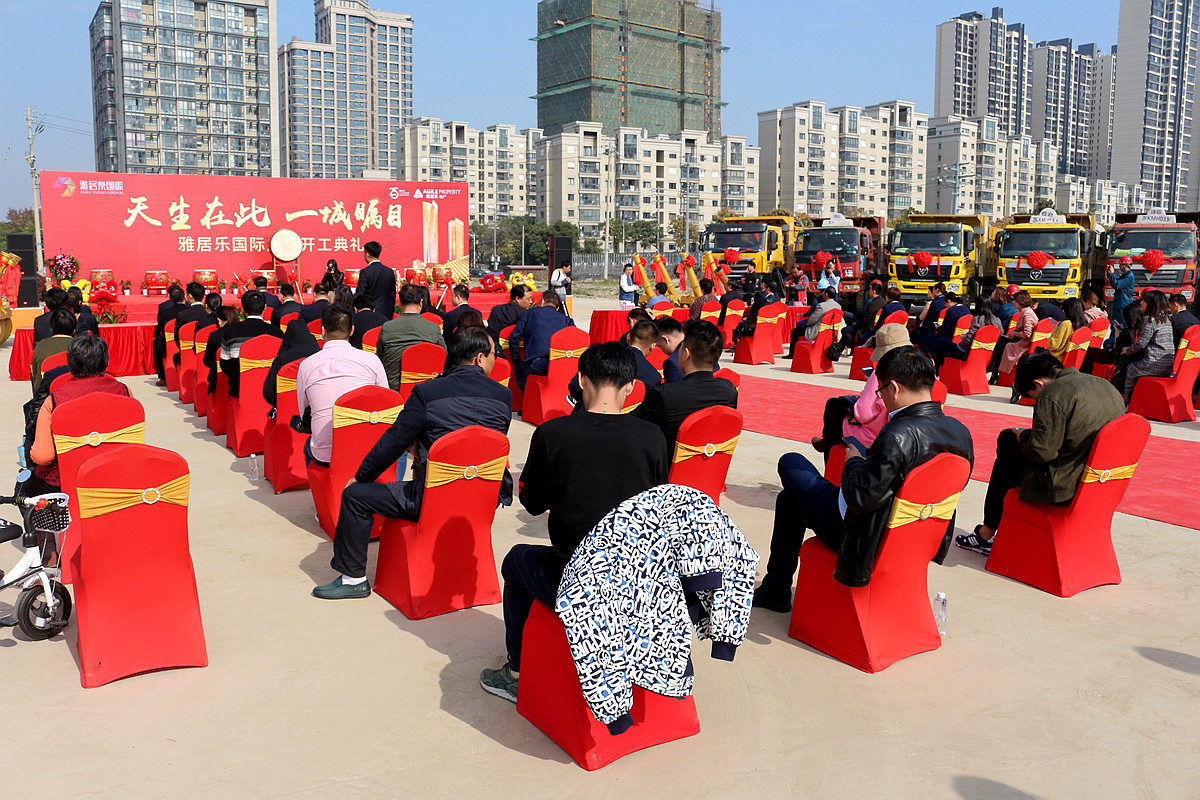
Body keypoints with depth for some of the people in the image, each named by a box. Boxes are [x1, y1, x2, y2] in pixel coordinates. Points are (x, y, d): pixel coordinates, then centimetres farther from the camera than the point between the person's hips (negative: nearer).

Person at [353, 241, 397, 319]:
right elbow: (393, 295, 10)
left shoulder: (365, 272, -10)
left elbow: (359, 295, -10)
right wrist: (390, 314, 17)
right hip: (387, 314, 5)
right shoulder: (390, 272, 6)